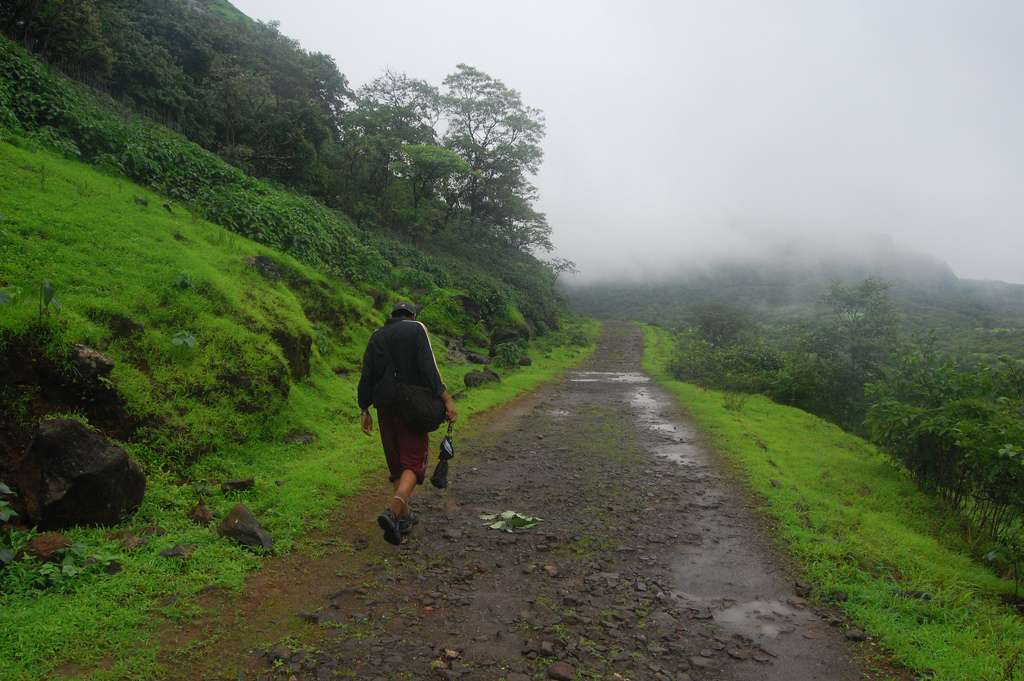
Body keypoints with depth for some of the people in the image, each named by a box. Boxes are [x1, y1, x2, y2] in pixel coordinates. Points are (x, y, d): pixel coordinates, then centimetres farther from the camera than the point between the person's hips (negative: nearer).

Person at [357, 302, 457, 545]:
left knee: (397, 464, 16)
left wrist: (364, 410, 11)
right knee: (413, 463, -2)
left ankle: (405, 517, 21)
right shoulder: (417, 329, -1)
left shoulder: (377, 336, 12)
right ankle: (393, 511, -24)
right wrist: (446, 399, -16)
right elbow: (429, 367, -14)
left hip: (386, 408, 5)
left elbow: (366, 376, 7)